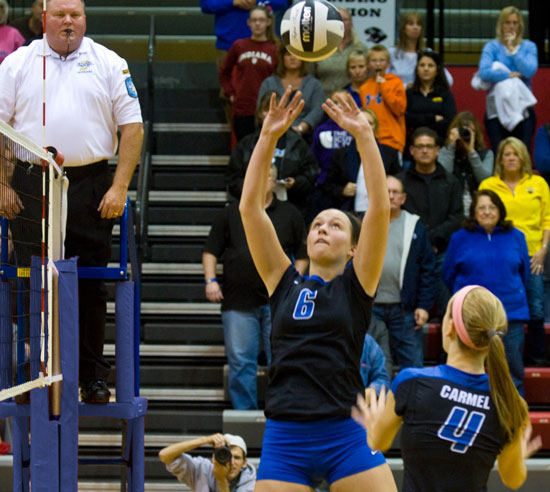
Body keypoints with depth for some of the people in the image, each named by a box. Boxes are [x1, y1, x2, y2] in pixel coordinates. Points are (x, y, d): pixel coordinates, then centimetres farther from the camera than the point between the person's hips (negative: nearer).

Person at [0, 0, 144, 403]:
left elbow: (132, 127, 4)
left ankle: (93, 376, 10)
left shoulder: (109, 64, 8)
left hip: (90, 186, 0)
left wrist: (120, 187, -4)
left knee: (91, 286, 3)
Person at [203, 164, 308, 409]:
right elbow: (211, 251, 11)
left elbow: (303, 255, 11)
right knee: (240, 363, 1)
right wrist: (210, 280, -2)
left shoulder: (289, 214, 10)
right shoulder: (231, 213, 11)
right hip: (238, 302, 1)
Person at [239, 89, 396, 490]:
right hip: (284, 439, 2)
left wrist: (364, 135, -6)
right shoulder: (283, 282, 13)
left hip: (347, 437, -2)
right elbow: (250, 207, 8)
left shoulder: (357, 285, 8)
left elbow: (380, 208, -2)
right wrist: (268, 138, 2)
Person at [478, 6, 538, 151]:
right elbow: (484, 73, -10)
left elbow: (529, 71, -7)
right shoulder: (492, 47, 7)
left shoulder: (529, 47, 11)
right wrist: (511, 75, -9)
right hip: (497, 105, -1)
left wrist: (513, 49, -4)